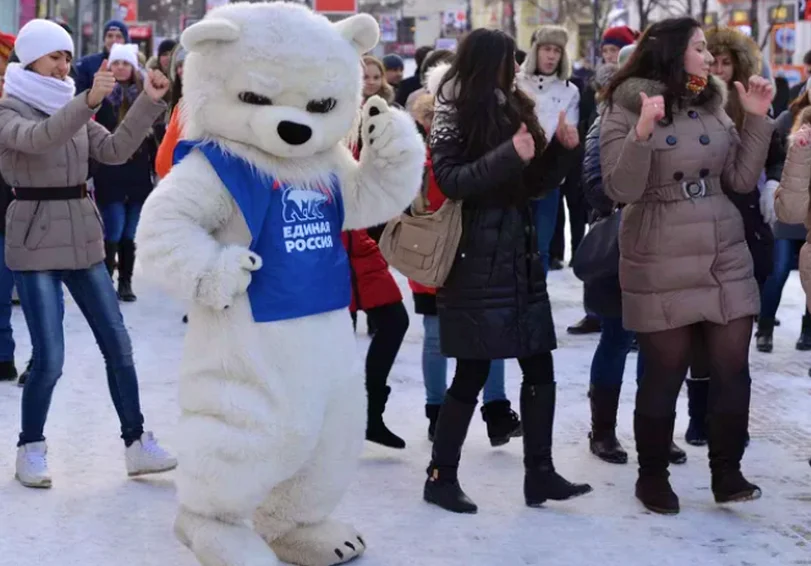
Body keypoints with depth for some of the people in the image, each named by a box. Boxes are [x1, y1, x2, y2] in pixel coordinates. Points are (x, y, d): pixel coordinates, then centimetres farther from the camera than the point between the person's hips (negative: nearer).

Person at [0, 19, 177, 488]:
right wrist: (90, 101, -43)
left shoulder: (73, 109, 13)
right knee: (50, 359, -8)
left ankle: (137, 444, 14)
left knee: (118, 345, 5)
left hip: (83, 236, 6)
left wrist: (149, 102, -10)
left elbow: (115, 150, 2)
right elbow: (38, 139, -29)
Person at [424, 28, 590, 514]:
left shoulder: (514, 109, 12)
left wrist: (562, 147, -1)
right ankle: (441, 476, 9)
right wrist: (509, 155, -24)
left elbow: (536, 184, 15)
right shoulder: (455, 116, -7)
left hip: (521, 258, 7)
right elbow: (449, 181, -18)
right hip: (477, 263, -7)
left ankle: (540, 472, 13)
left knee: (540, 369, 6)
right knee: (472, 374, -2)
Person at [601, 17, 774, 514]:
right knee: (664, 374, 3)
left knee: (733, 368, 2)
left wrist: (758, 120, -1)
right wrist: (642, 134, -28)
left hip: (726, 255, 5)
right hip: (662, 265, -5)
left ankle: (727, 473, 13)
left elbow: (742, 180, 8)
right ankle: (653, 477, 17)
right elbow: (621, 190, -14)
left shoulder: (713, 108, 9)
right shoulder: (628, 111, -7)